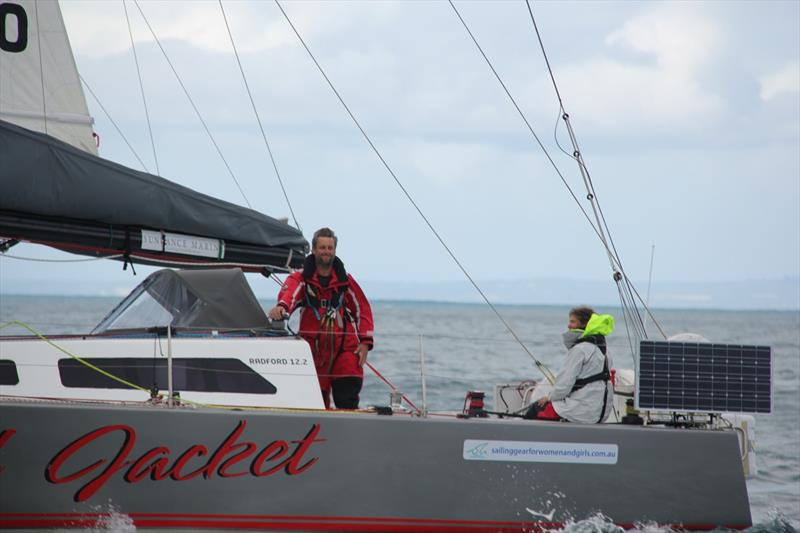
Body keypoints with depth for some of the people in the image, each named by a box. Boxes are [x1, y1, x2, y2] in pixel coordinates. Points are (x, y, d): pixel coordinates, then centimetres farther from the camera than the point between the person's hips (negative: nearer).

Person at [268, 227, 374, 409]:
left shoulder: (345, 280, 10)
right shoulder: (301, 278, 3)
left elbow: (362, 309, 15)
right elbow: (290, 291, -21)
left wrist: (365, 342, 3)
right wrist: (282, 306, -45)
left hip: (345, 348, 0)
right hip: (314, 350, 0)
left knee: (347, 402, -9)